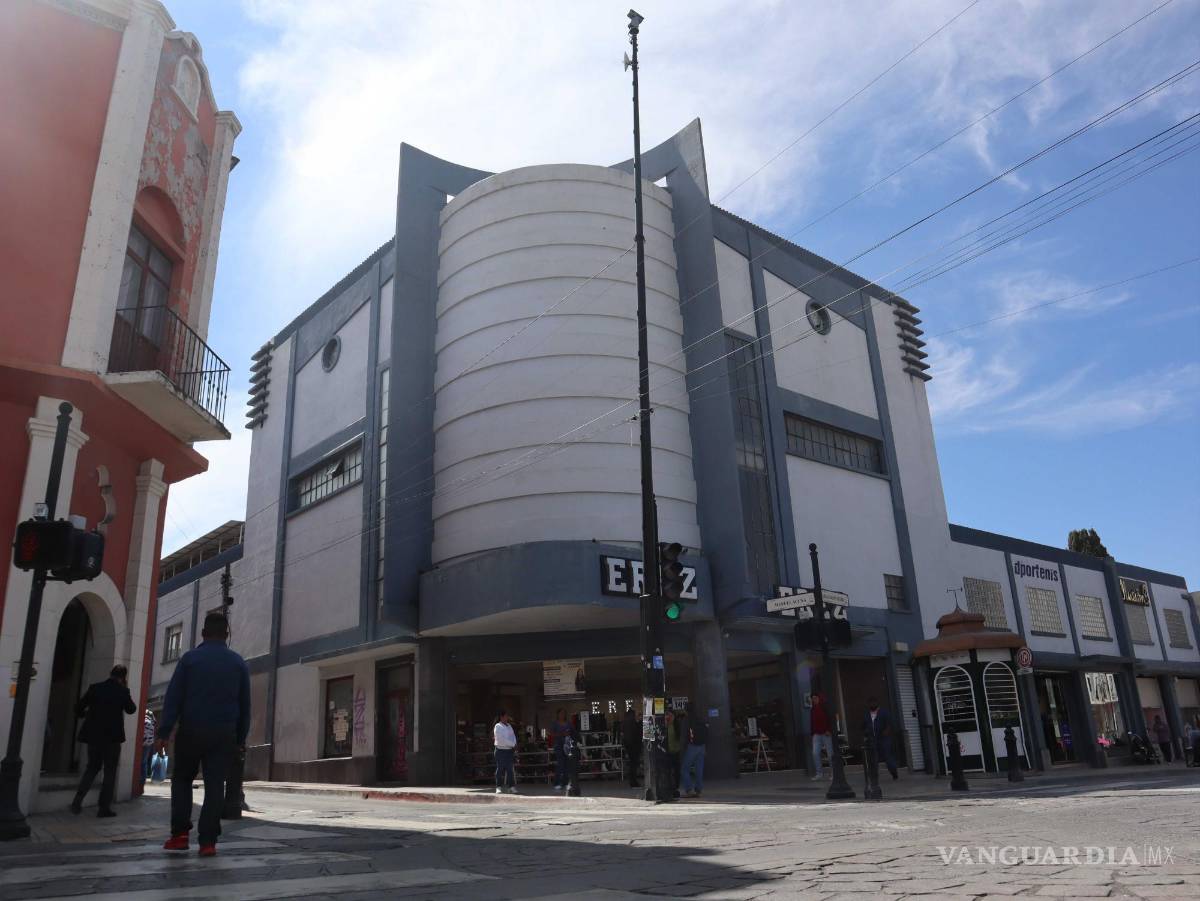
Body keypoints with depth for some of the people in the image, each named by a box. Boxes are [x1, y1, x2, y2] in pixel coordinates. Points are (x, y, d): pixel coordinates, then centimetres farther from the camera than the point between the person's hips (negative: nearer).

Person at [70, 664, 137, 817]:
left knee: (92, 768, 19)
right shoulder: (122, 691, -6)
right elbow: (131, 709, 8)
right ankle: (105, 807, 4)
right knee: (110, 771, 6)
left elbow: (78, 709, 2)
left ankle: (77, 801, 6)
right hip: (112, 737, -3)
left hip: (93, 736, 3)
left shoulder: (95, 688, 1)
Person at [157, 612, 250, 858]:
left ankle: (179, 834, 9)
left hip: (191, 730, -1)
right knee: (215, 786, 3)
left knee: (182, 780, 17)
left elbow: (173, 697, -5)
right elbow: (245, 704, 8)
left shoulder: (189, 658, 0)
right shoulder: (238, 663, 7)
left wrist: (164, 731, -5)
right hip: (223, 734, 1)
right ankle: (208, 842, -1)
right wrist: (240, 737, 13)